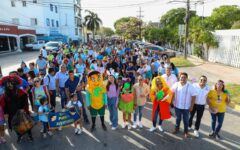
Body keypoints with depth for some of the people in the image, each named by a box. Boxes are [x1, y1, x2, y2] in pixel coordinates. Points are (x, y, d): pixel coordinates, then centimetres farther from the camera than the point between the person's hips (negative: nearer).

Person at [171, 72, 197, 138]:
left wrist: (191, 106, -10)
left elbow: (193, 96, -11)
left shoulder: (190, 86, -15)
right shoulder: (176, 84, -7)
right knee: (178, 118, 20)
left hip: (186, 107, -2)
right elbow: (172, 93, 3)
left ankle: (186, 131, 34)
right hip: (177, 106, 2)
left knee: (186, 120, 14)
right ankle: (177, 129, 40)